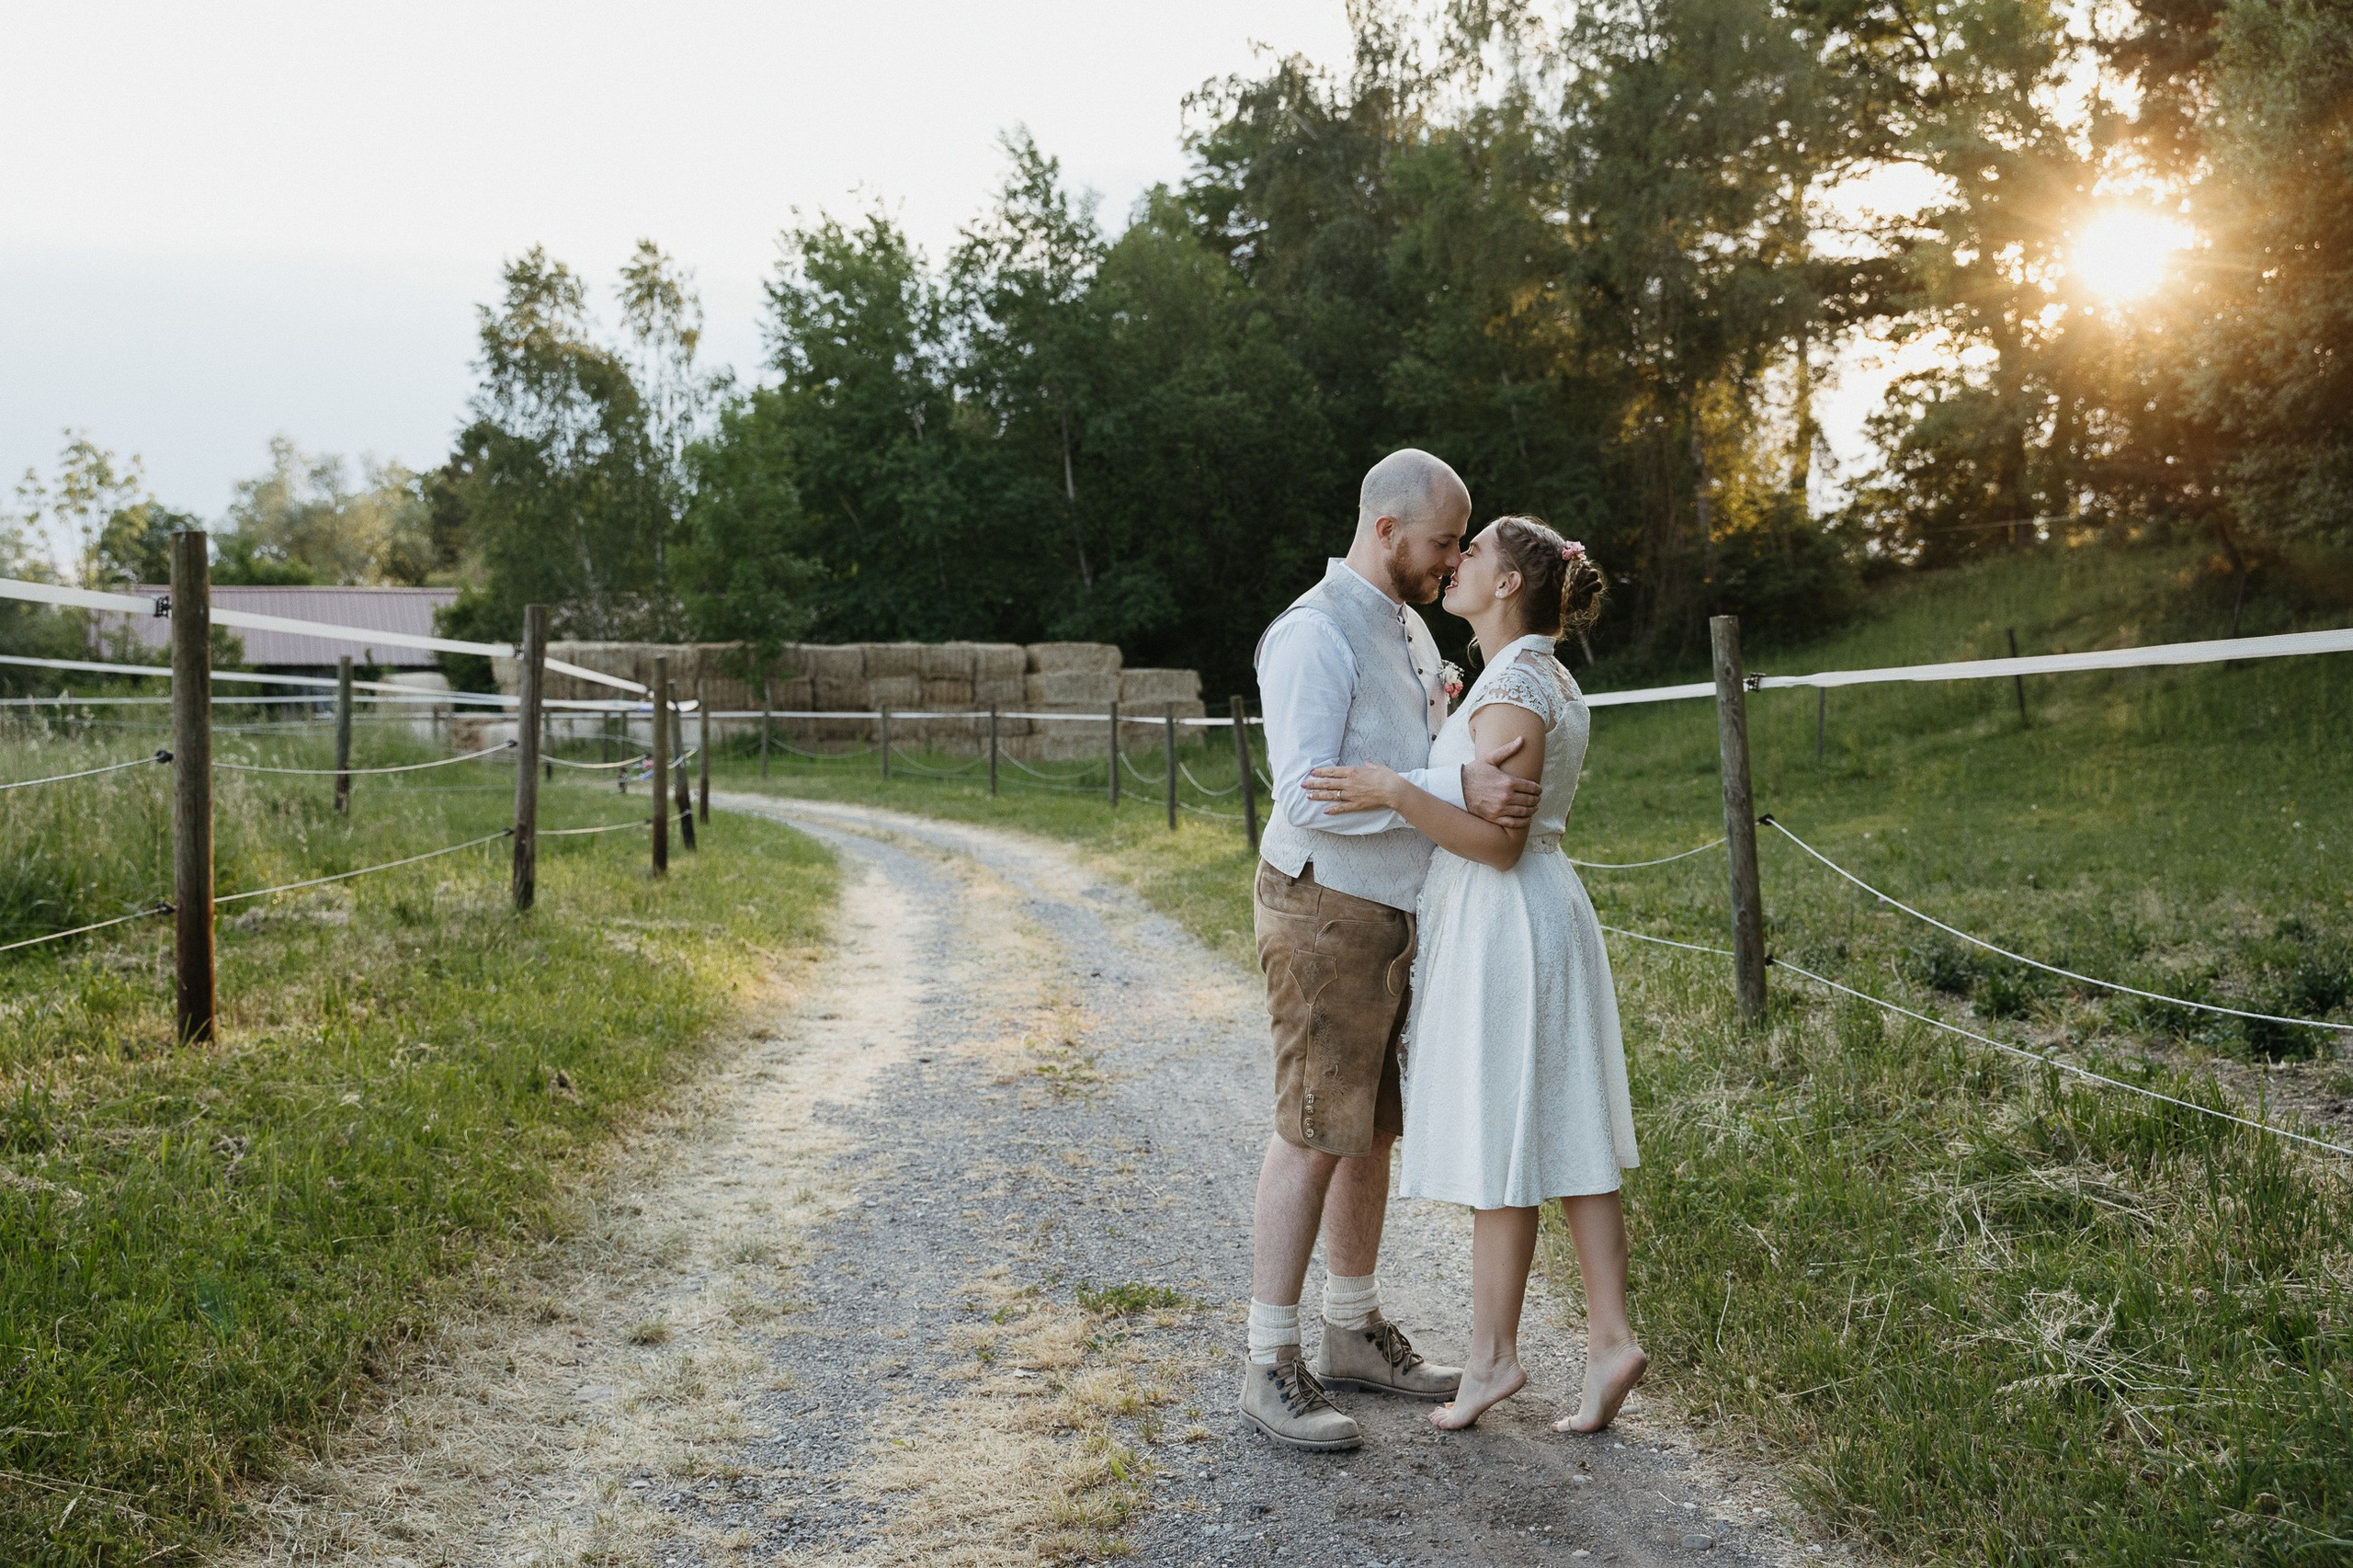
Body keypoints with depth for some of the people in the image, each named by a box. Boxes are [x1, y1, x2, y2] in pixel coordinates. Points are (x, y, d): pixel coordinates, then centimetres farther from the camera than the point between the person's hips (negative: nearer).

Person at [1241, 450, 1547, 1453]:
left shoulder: (1409, 631, 15)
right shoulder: (1314, 634, -16)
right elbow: (1307, 794, -25)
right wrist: (1456, 789, -30)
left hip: (1396, 913, 9)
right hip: (1326, 909, -9)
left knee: (1373, 1129, 13)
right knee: (1315, 1133, -7)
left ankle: (1353, 1332, 25)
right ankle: (1270, 1367, 0)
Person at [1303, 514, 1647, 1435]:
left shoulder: (1514, 687, -16)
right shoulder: (1545, 679, 15)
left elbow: (1499, 841, -21)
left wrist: (1395, 792, -28)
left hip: (1503, 926, -10)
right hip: (1538, 915, 10)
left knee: (1500, 1144, -1)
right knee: (1564, 1138, 9)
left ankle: (1493, 1355, 9)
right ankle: (1609, 1336, 10)